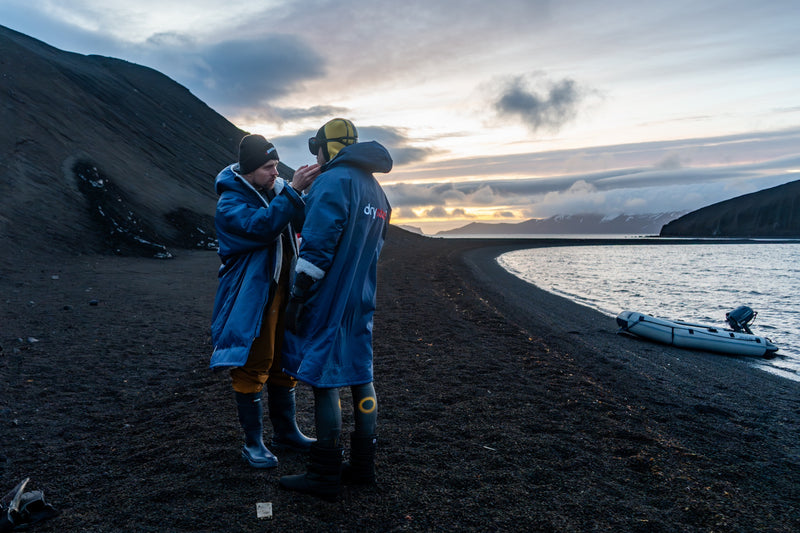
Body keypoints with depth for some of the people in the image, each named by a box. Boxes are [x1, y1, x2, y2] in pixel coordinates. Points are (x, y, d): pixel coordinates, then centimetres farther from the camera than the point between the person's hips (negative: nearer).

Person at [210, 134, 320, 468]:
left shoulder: (277, 191, 7)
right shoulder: (230, 204, -12)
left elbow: (304, 221, 5)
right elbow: (261, 226, -30)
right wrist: (293, 191, -32)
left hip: (283, 293, 7)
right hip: (250, 299, -7)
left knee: (283, 364, 16)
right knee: (252, 368, 1)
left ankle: (285, 432, 31)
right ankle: (253, 443, 16)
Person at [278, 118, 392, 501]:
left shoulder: (333, 182, -12)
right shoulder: (375, 190, 17)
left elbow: (317, 247, -20)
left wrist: (296, 298, -16)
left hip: (328, 299, -9)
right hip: (361, 300, 9)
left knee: (323, 381, -2)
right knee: (360, 376, 12)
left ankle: (326, 476, 7)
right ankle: (363, 465, 22)